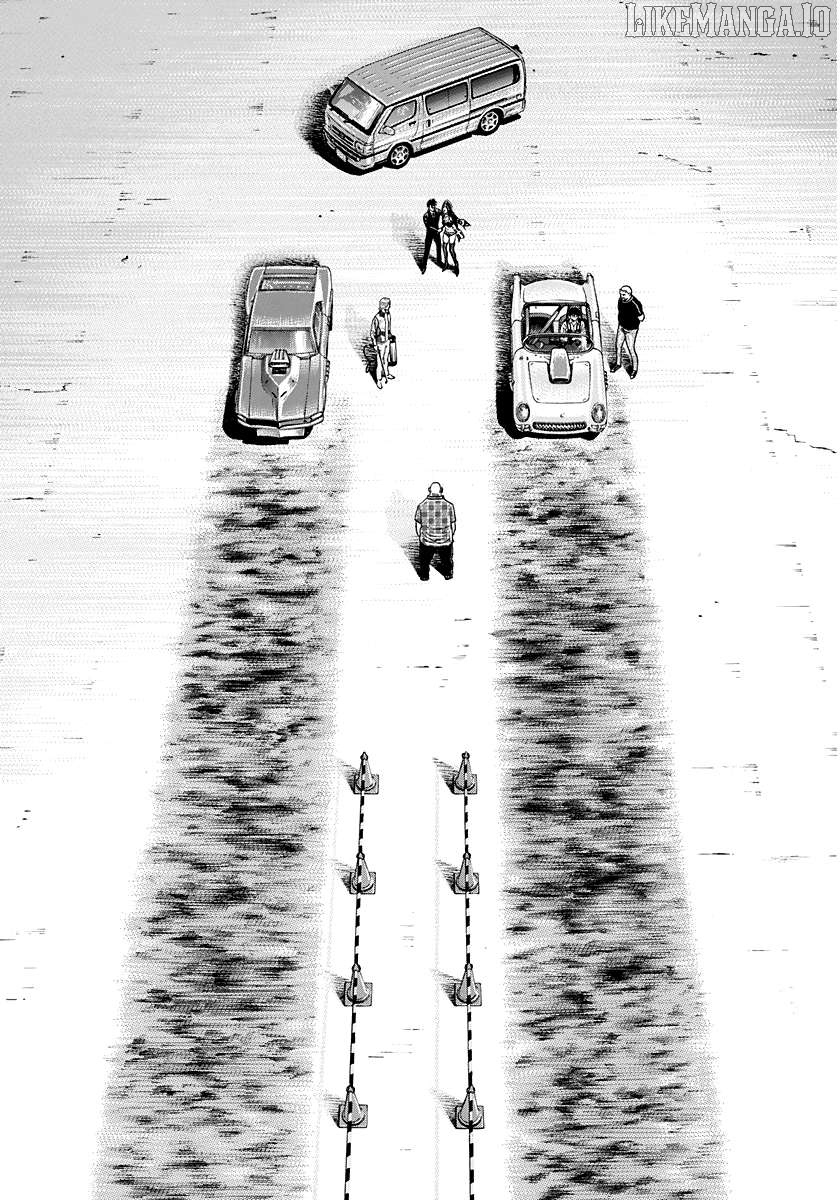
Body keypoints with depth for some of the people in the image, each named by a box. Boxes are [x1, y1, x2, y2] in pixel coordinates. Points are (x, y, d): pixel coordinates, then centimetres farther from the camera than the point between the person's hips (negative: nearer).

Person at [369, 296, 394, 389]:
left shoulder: (388, 314, -8)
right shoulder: (376, 318, -31)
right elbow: (372, 333, -21)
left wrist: (390, 337, 19)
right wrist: (374, 345, -19)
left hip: (387, 341, 7)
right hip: (380, 343, -7)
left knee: (386, 358, 26)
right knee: (379, 361, 6)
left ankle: (386, 374, 47)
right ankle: (379, 380, 21)